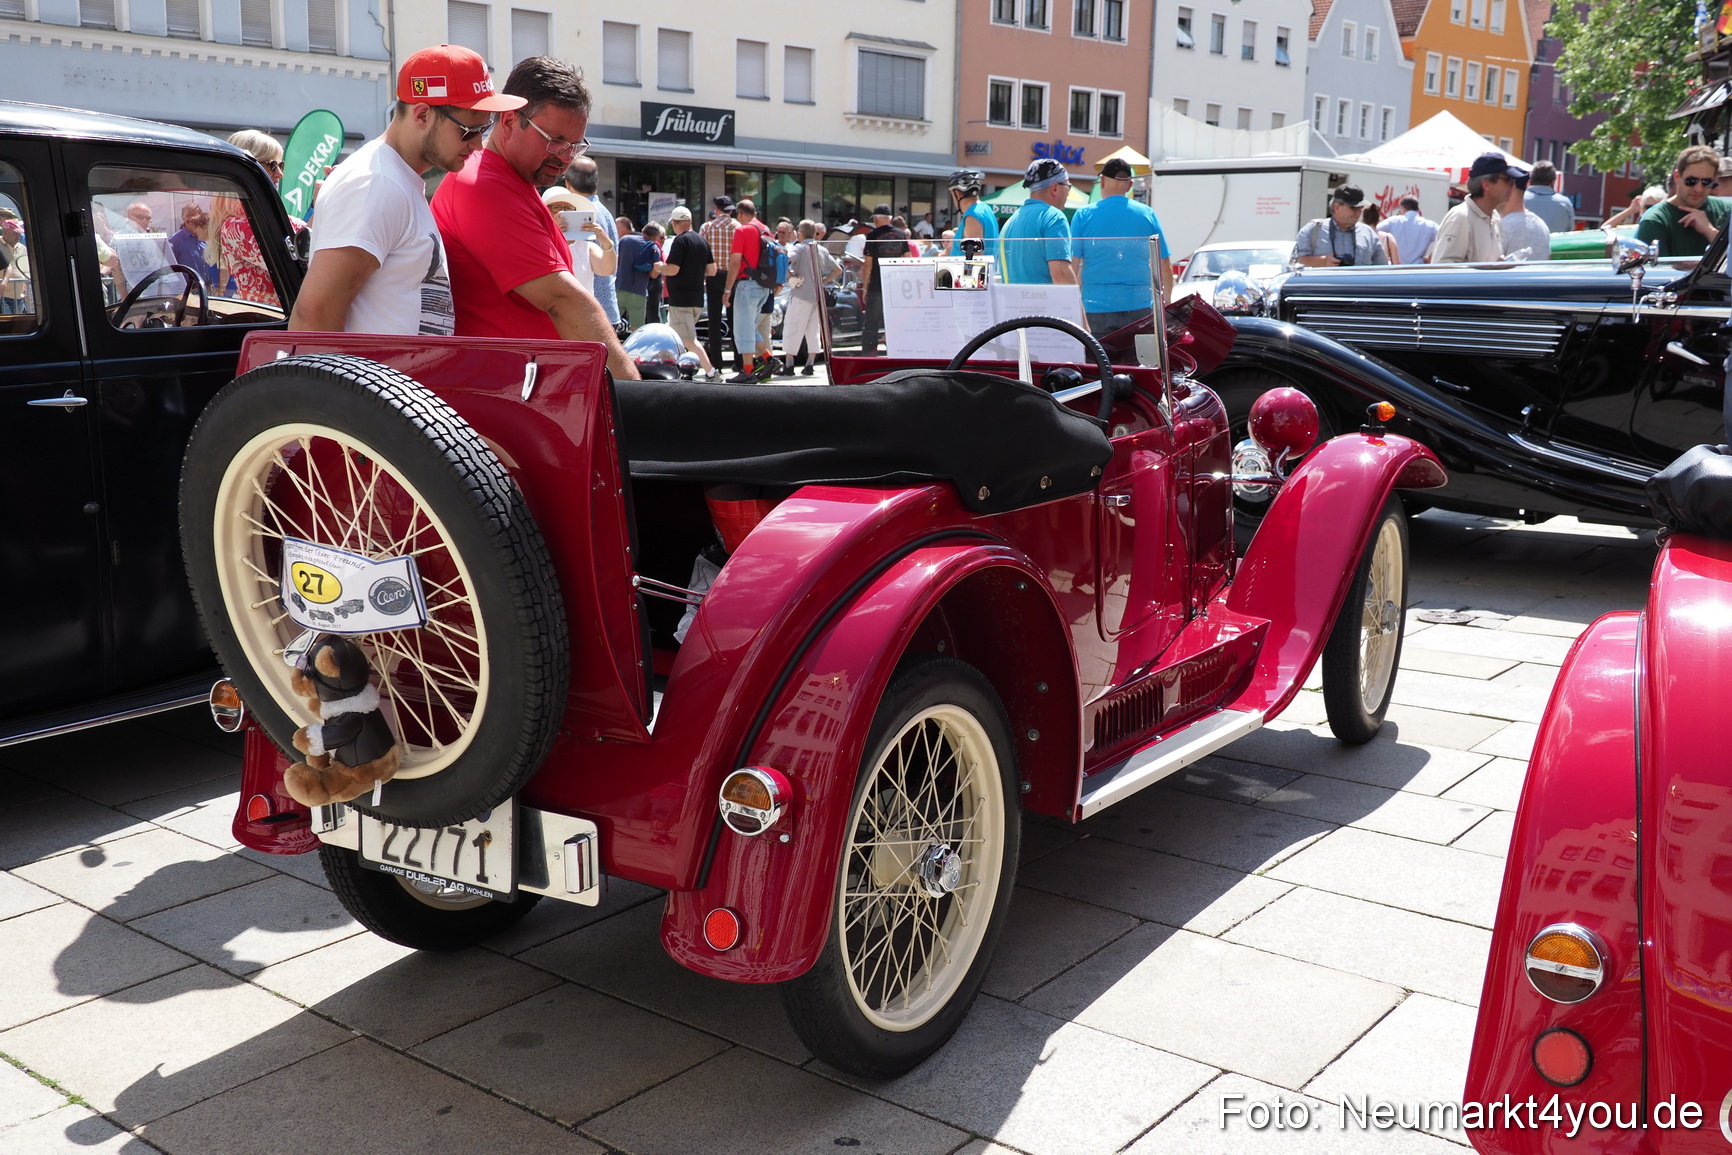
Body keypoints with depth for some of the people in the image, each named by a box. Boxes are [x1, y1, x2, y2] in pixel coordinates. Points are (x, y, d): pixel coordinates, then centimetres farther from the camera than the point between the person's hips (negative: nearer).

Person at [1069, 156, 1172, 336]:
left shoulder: (1084, 215, 1)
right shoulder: (1147, 214, 5)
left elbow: (1072, 269, 0)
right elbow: (1165, 268, 7)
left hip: (1096, 309, -1)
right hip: (1139, 308, 2)